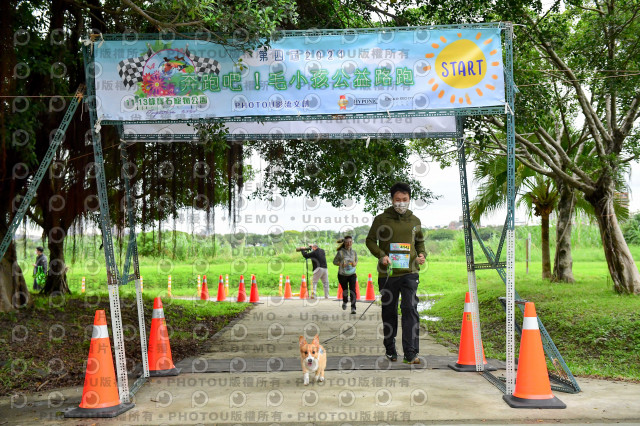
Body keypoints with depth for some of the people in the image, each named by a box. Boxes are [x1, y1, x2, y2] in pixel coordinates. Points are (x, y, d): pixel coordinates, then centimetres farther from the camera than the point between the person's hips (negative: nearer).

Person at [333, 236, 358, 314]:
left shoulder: (354, 252, 0)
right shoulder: (340, 252, -10)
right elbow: (334, 261, -1)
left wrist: (355, 263, -7)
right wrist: (340, 264, -21)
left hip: (352, 274, 1)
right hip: (342, 275, -1)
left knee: (353, 290, -16)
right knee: (345, 291, 13)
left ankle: (353, 308, -16)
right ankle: (345, 302, 45)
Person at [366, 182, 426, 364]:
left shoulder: (415, 221, 10)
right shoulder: (381, 219, 1)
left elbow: (420, 241, 24)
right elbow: (370, 240, 6)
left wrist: (422, 254, 4)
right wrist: (381, 255, -10)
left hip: (409, 272, 1)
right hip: (387, 273, -1)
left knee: (410, 309, -12)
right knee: (389, 311, 10)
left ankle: (410, 353, -13)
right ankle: (390, 350, 25)